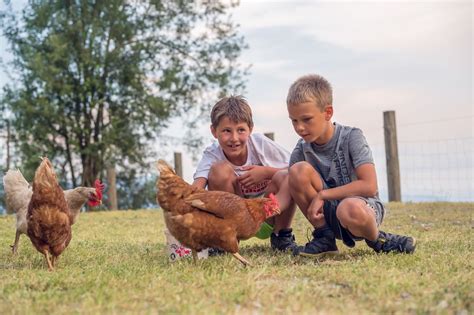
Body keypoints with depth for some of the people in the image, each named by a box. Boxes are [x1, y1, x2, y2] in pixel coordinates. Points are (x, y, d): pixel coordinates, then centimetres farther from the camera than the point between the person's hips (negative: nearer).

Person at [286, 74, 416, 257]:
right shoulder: (301, 150, -1)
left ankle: (377, 240, -7)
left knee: (349, 209, -43)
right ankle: (324, 238, -7)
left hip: (364, 207, -4)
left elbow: (369, 186, -23)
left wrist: (322, 195, -21)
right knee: (299, 170, -21)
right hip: (328, 213, 4)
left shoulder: (351, 137, -13)